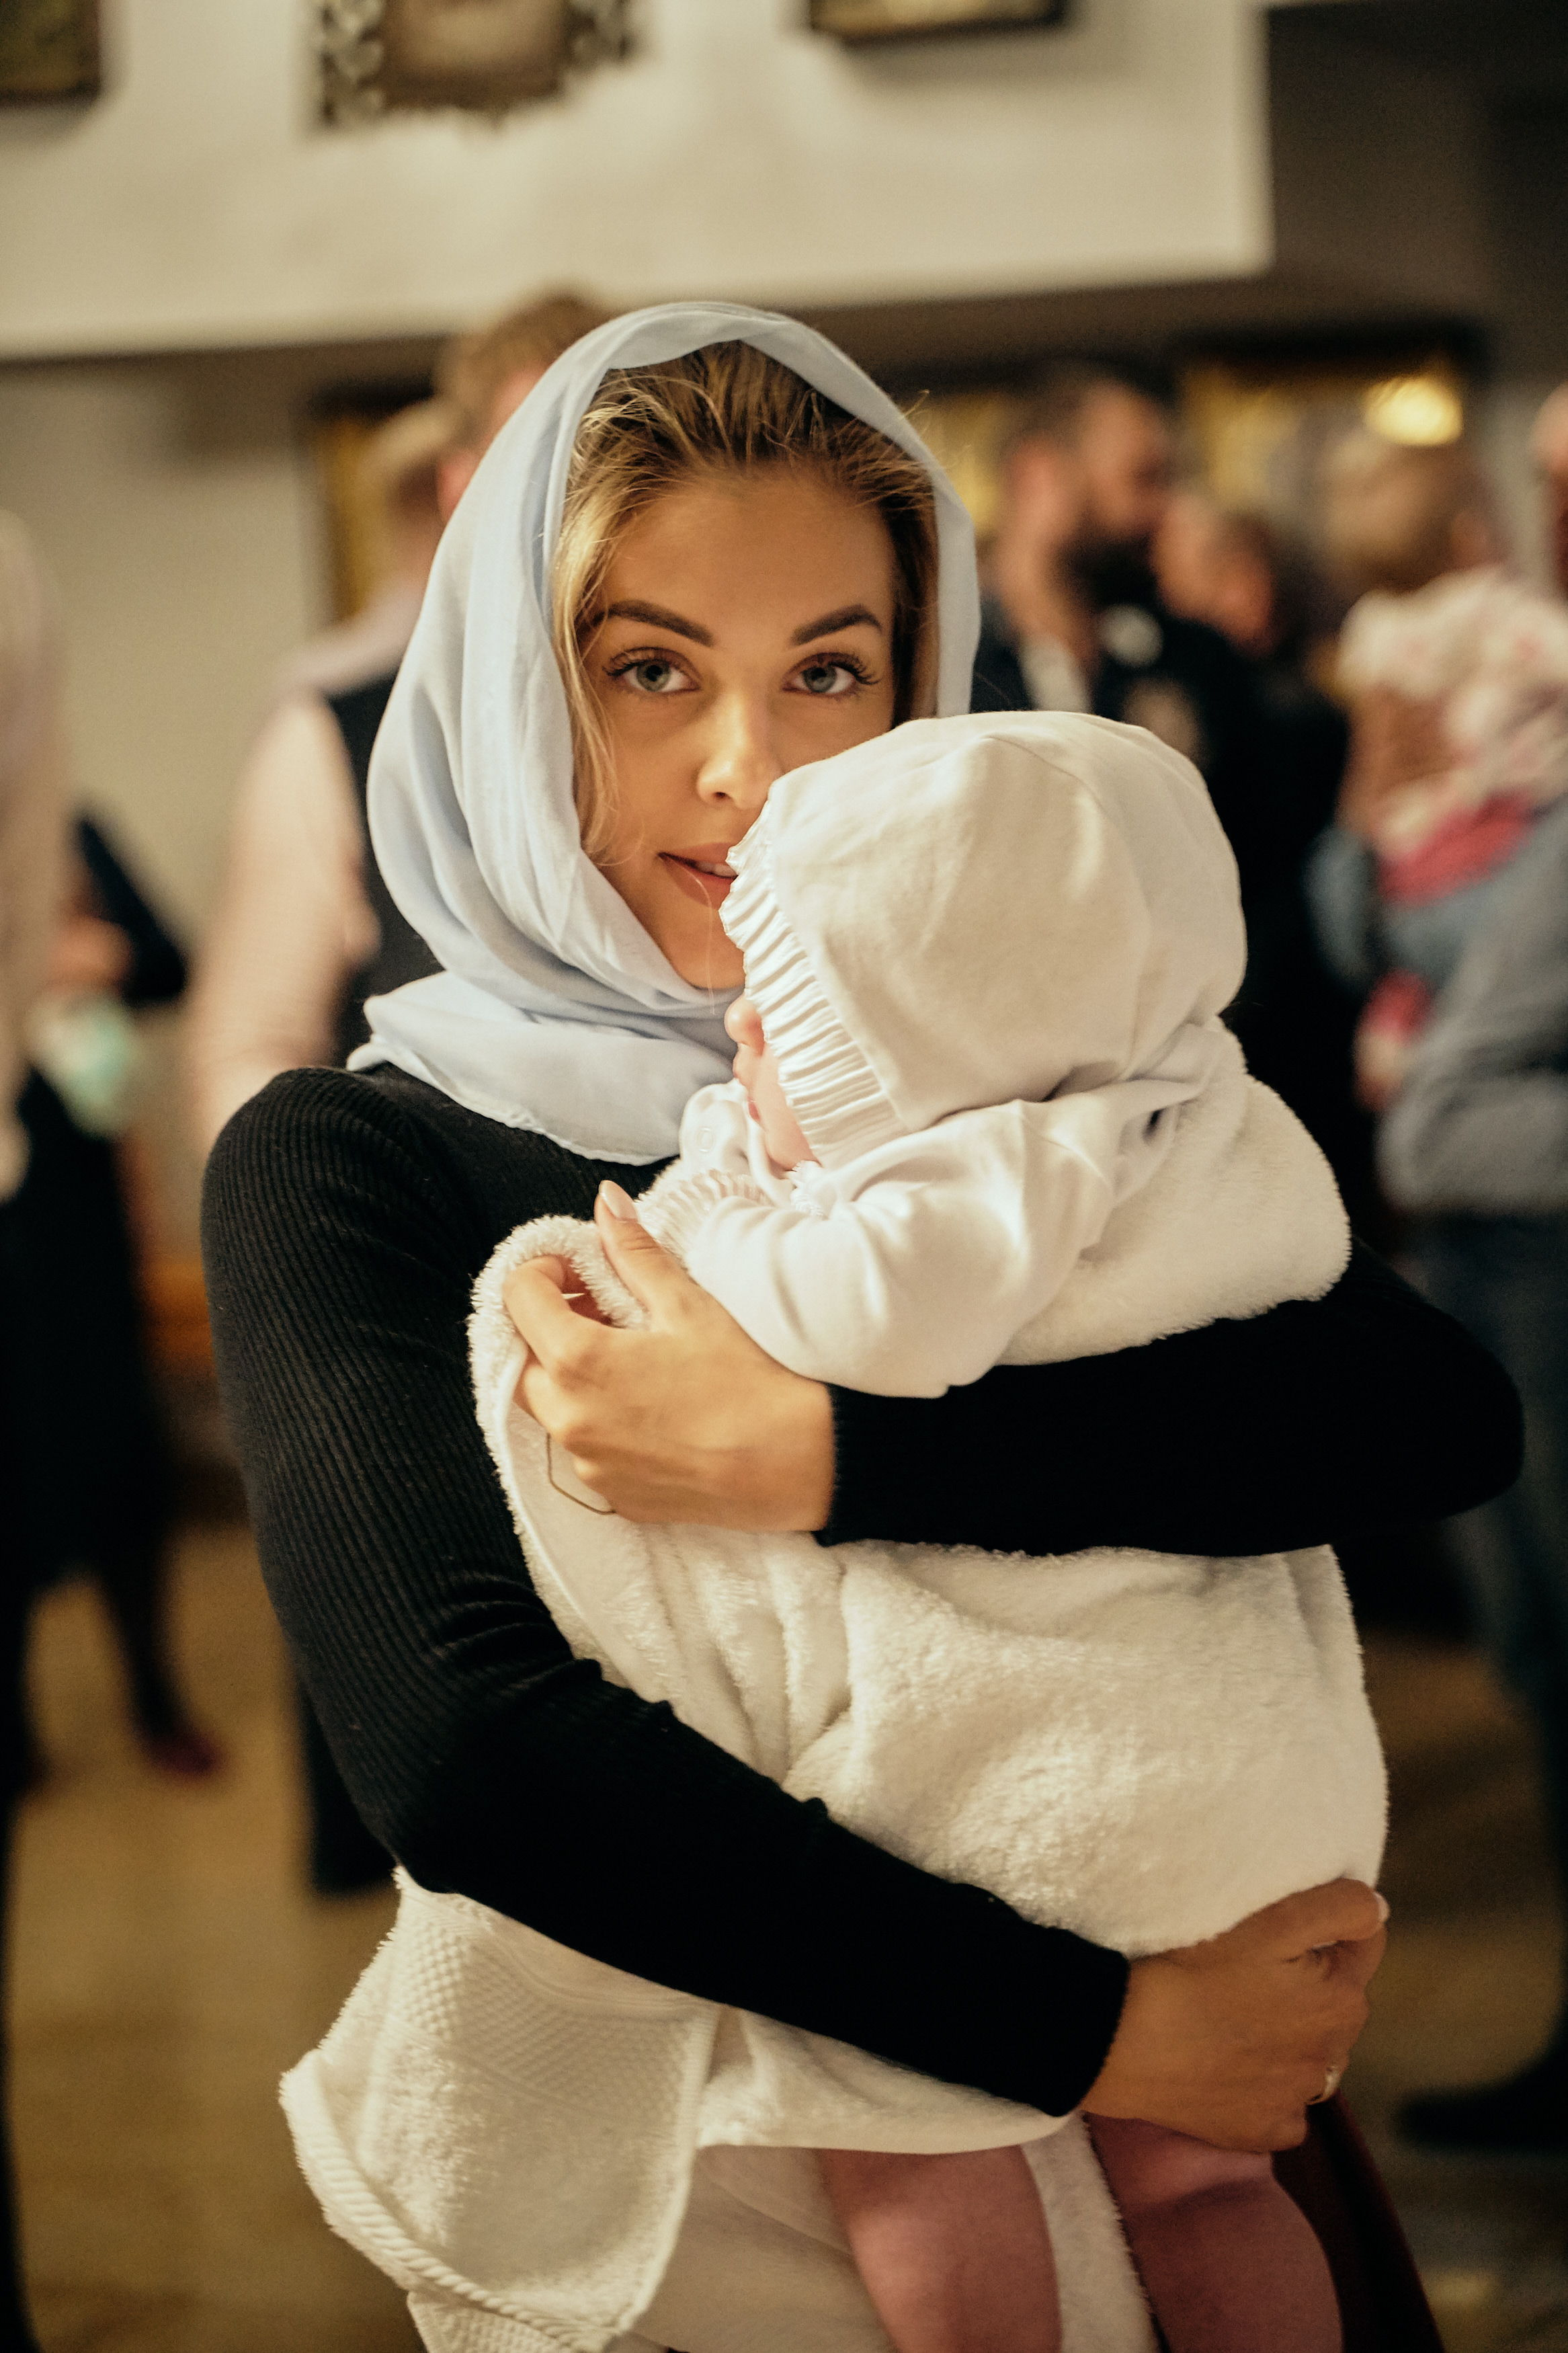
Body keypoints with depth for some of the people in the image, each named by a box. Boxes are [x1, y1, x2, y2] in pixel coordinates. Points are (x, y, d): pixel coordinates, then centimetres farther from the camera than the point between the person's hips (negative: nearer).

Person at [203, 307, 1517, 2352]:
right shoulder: (340, 1168, -7)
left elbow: (1445, 1414, -18)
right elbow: (458, 1746, -22)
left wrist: (832, 1453, -27)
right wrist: (1086, 2027, -25)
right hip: (662, 2151, -2)